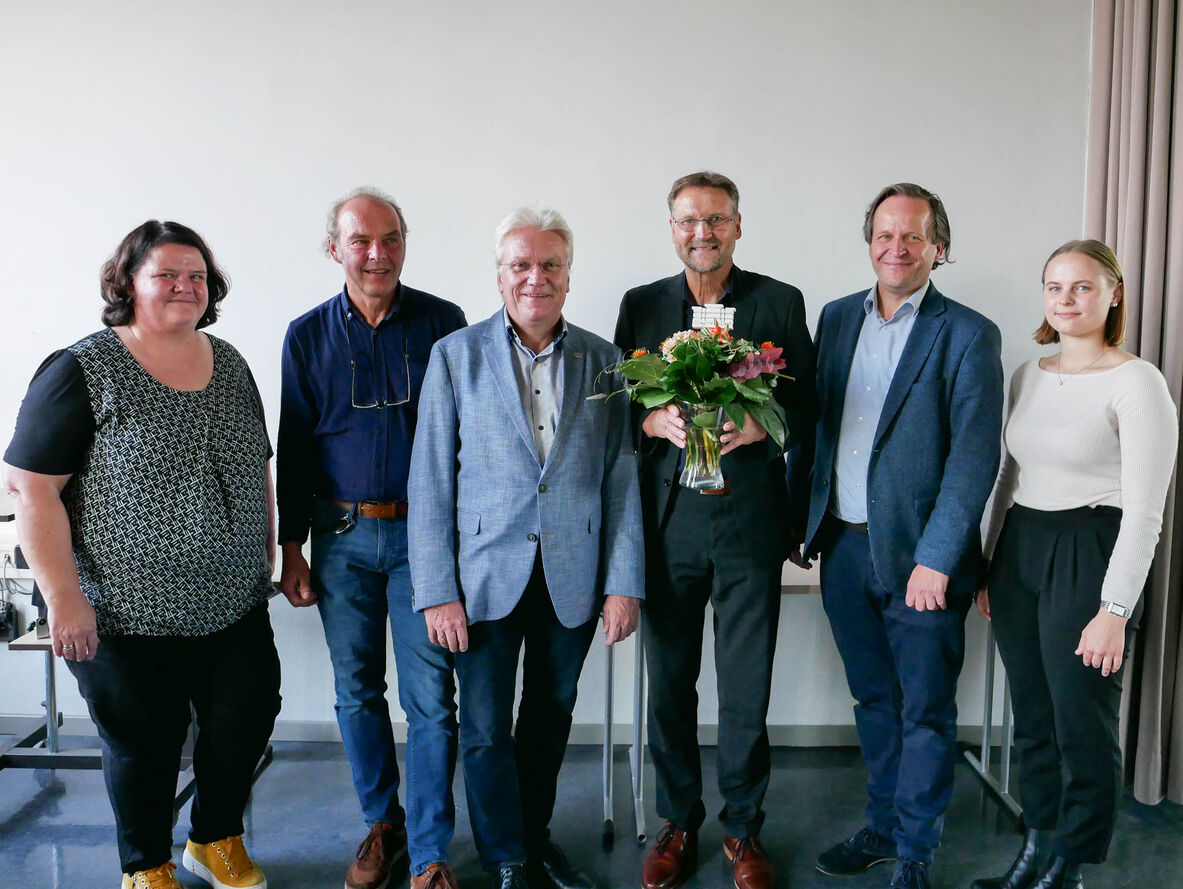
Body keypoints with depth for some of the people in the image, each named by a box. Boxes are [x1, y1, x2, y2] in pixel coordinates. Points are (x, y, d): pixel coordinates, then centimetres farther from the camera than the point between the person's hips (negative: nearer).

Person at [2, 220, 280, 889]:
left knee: (247, 722, 12)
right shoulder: (84, 371, -11)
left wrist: (266, 551, 12)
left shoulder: (230, 363, 7)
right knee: (145, 745, 10)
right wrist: (64, 598, -15)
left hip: (236, 605, 5)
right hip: (130, 616, -5)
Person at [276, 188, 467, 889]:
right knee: (357, 691, 12)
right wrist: (292, 547, 5)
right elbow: (294, 445, 7)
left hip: (424, 534, -2)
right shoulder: (308, 335, 4)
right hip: (342, 537, 2)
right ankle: (382, 824, 32)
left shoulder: (443, 323, -1)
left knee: (431, 697, -2)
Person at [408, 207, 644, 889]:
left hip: (574, 577, 2)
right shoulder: (456, 355, -2)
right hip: (485, 575, -2)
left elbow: (621, 478, 3)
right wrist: (436, 590, -8)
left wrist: (625, 582, -2)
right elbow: (430, 480, -4)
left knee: (551, 718, 16)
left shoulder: (603, 361, 3)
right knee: (486, 729, 4)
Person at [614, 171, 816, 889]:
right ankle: (679, 822, 30)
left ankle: (744, 829, 27)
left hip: (750, 515, -1)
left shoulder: (781, 302, 4)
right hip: (666, 515, 1)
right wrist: (657, 422, -14)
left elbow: (809, 406, 4)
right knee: (669, 680, 10)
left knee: (747, 686, 7)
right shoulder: (641, 305, 8)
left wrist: (762, 424, -16)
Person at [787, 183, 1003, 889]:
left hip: (919, 558, -4)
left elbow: (975, 458, -12)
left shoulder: (967, 335, -7)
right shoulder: (837, 318, 9)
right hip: (844, 546, 5)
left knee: (926, 712, 8)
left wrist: (934, 559, -17)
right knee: (873, 699, 19)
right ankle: (883, 826, 36)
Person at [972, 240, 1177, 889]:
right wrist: (990, 568, 14)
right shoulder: (1027, 376, 10)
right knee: (1031, 721, 15)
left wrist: (1114, 610, -16)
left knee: (1083, 728, 5)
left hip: (1090, 554, -6)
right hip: (1020, 551, 6)